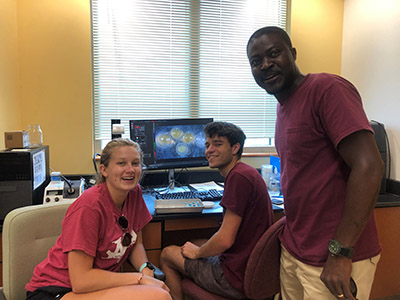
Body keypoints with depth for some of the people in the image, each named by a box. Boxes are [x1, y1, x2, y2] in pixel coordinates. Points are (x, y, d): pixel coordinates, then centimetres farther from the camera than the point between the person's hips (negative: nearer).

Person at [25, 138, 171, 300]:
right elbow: (81, 280, -23)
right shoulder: (89, 206, -23)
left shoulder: (134, 193, -2)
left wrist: (146, 269, -10)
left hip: (101, 285, 7)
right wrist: (140, 278, -20)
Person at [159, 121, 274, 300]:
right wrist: (200, 249, 12)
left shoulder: (238, 177, -23)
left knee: (167, 254, 8)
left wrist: (197, 252, -5)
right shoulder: (247, 172, 9)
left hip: (238, 278, -9)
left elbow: (225, 240, -23)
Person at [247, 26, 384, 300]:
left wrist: (340, 253, -21)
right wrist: (290, 231, 14)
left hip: (335, 260, -8)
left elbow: (369, 167, -23)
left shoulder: (327, 88, -16)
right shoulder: (284, 105, 10)